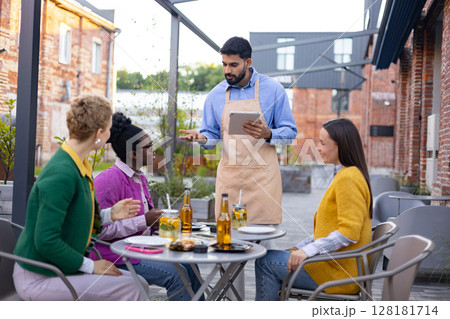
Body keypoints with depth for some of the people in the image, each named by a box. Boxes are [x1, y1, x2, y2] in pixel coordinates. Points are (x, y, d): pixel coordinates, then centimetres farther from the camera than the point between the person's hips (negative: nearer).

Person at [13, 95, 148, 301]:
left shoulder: (78, 166, 5)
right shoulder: (61, 174, -24)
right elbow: (46, 241, -25)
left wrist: (109, 214, 4)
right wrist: (90, 266, -16)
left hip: (59, 269, 9)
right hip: (38, 279, -9)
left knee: (138, 283, 3)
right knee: (132, 288, -14)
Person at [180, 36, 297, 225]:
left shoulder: (273, 89, 1)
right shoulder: (216, 95, 9)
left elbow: (290, 133, 3)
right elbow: (212, 136, 14)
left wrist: (268, 134, -17)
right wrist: (201, 138, -8)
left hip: (262, 175, -2)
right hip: (229, 174, 2)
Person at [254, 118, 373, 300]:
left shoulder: (348, 179, -17)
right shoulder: (343, 175, 16)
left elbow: (348, 233, -24)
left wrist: (308, 251, -23)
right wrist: (300, 248, 12)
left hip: (341, 271, -10)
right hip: (335, 262, 10)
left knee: (265, 262, -6)